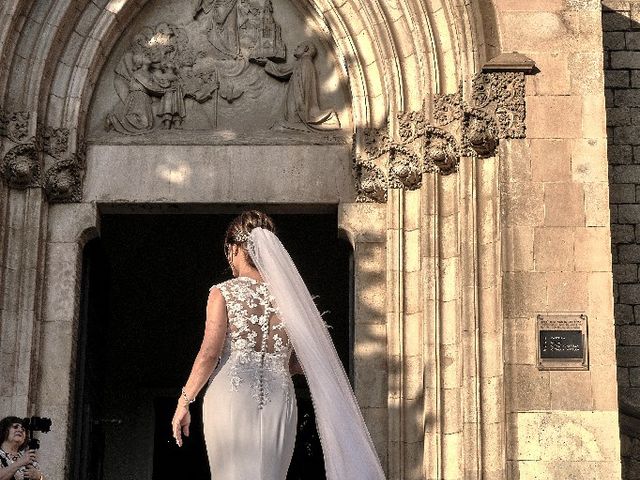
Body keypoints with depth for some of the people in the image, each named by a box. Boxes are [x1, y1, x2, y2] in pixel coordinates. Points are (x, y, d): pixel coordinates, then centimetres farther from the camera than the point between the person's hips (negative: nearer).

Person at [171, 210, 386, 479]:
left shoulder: (223, 293, -2)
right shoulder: (288, 294, 8)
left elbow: (209, 355, -7)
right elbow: (303, 362, 10)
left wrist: (184, 401, 0)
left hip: (231, 397, -3)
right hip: (279, 400, 3)